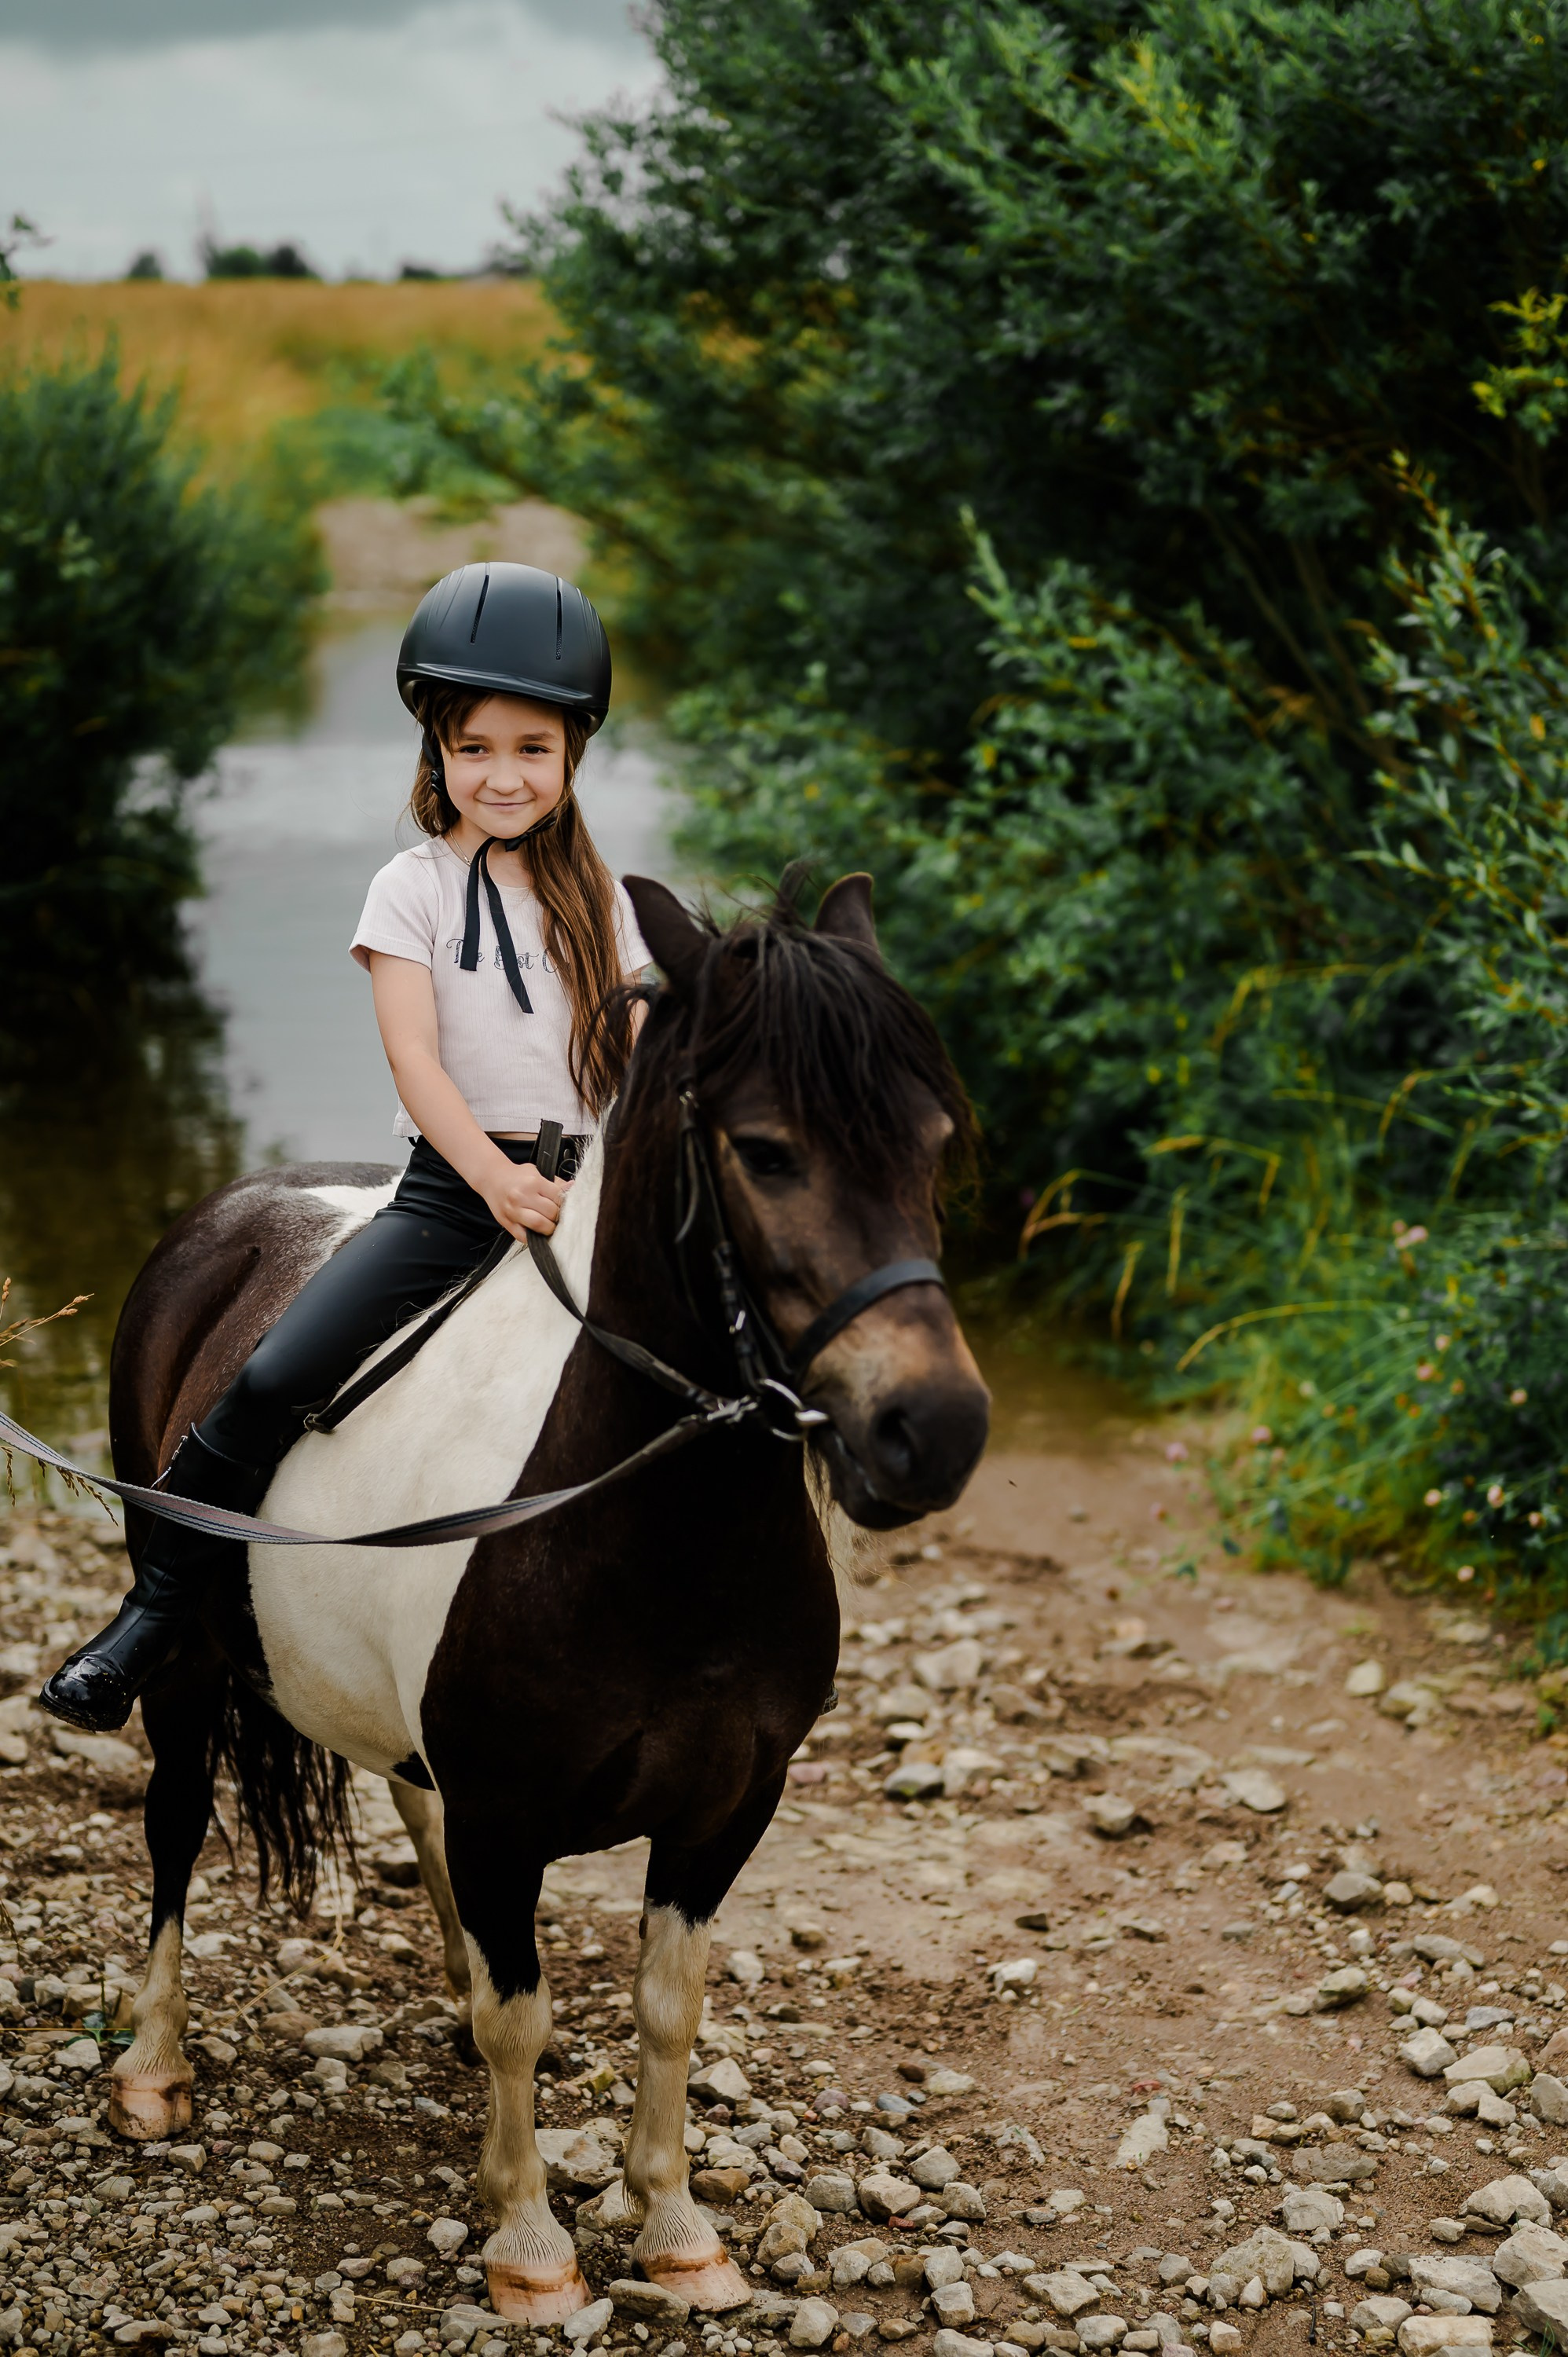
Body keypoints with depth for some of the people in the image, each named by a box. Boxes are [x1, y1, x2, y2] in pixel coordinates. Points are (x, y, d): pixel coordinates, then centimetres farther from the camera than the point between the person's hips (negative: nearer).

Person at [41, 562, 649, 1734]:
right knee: (274, 1378, -18)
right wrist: (497, 1179, -25)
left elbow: (645, 1063, 11)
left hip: (582, 1190, 3)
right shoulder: (415, 889, 2)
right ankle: (155, 1607, -2)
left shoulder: (598, 899, 12)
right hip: (452, 1189, -3)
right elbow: (415, 1055, -10)